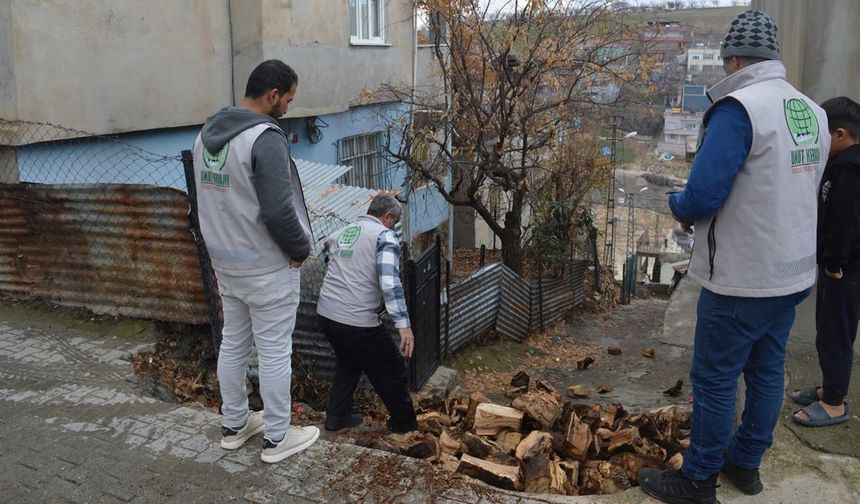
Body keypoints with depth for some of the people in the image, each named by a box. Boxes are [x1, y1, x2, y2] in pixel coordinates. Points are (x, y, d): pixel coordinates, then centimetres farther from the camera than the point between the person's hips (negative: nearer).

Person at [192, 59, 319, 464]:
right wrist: (301, 248, -10)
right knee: (275, 353, 4)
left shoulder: (207, 133, 7)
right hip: (268, 268, -8)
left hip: (224, 262, 8)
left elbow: (211, 199, 13)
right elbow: (278, 211, -25)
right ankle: (277, 439, 16)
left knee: (233, 344, 18)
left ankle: (234, 426, 32)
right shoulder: (265, 137, -22)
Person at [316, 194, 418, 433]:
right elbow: (390, 281, -19)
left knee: (348, 362, 32)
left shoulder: (341, 233, 15)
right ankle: (406, 426, 25)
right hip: (357, 321, -7)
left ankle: (337, 416, 33)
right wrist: (404, 324, -22)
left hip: (326, 313, 7)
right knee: (394, 371, 12)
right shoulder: (384, 235, -5)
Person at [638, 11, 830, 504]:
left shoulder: (739, 107, -18)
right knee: (767, 372, 18)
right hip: (793, 274, 8)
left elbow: (701, 197, -23)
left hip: (742, 280, -8)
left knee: (715, 380, 4)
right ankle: (746, 462, 33)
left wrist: (678, 205, 0)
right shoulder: (814, 113, 6)